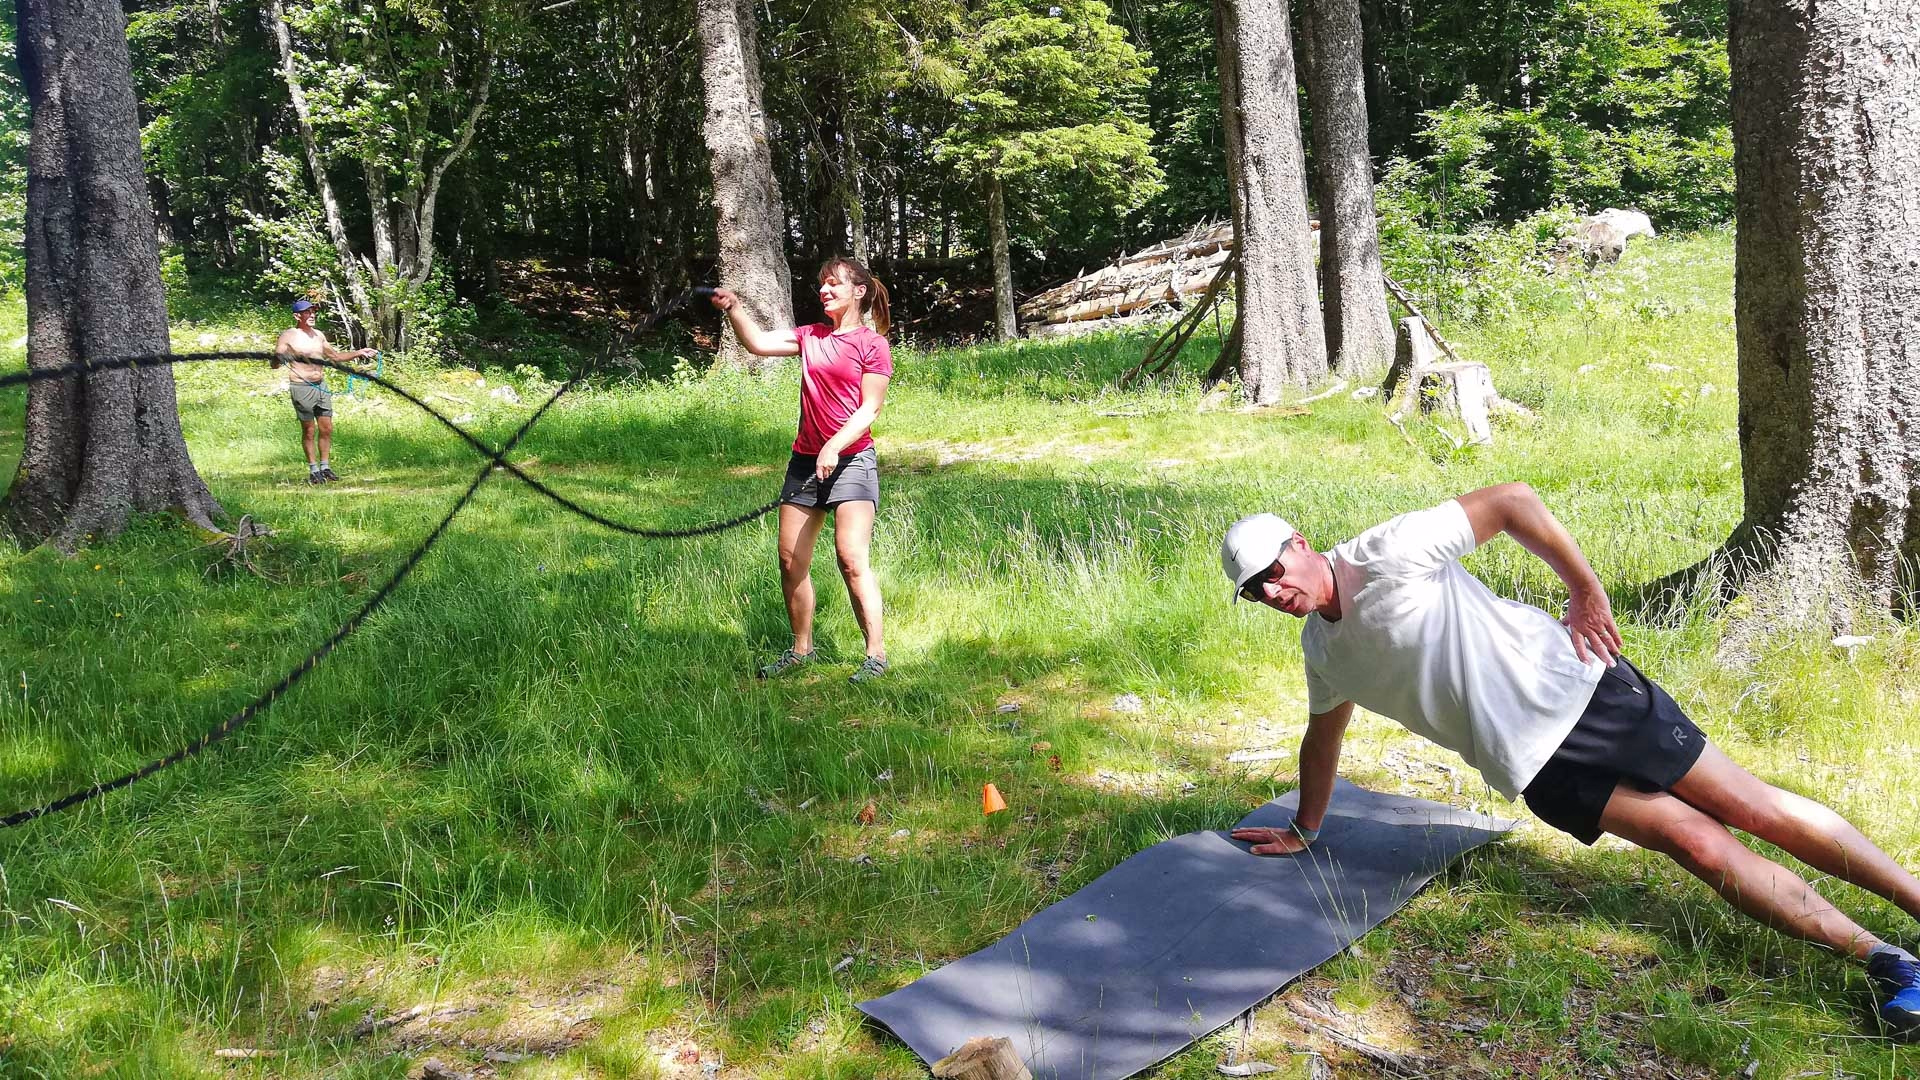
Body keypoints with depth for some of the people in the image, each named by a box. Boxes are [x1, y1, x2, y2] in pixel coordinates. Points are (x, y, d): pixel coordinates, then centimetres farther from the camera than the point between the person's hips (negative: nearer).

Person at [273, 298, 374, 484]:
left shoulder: (318, 335, 14)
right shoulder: (288, 336, -6)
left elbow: (335, 356, 26)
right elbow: (275, 364, -9)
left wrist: (358, 353, 18)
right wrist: (281, 356, -32)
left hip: (321, 385, 6)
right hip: (301, 387, -6)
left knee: (326, 428, 5)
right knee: (309, 430, 0)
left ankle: (324, 467, 15)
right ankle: (313, 470, 8)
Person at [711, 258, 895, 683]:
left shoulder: (872, 343, -3)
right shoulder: (811, 336, 13)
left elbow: (869, 409, -9)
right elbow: (759, 343, 3)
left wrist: (834, 446, -20)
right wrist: (733, 310, -12)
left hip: (851, 459, -6)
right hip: (805, 458, 6)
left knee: (852, 559, -15)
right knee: (791, 560, 7)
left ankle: (876, 653, -9)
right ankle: (801, 648, 20)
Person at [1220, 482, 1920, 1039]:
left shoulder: (1385, 553, -17)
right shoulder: (1320, 647, 6)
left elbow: (1512, 501, -15)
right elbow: (1322, 737, 24)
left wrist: (1585, 587, -11)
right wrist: (1304, 831, 30)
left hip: (1574, 684, -4)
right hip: (1535, 762, 4)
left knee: (1754, 809, -3)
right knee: (1698, 843, -7)